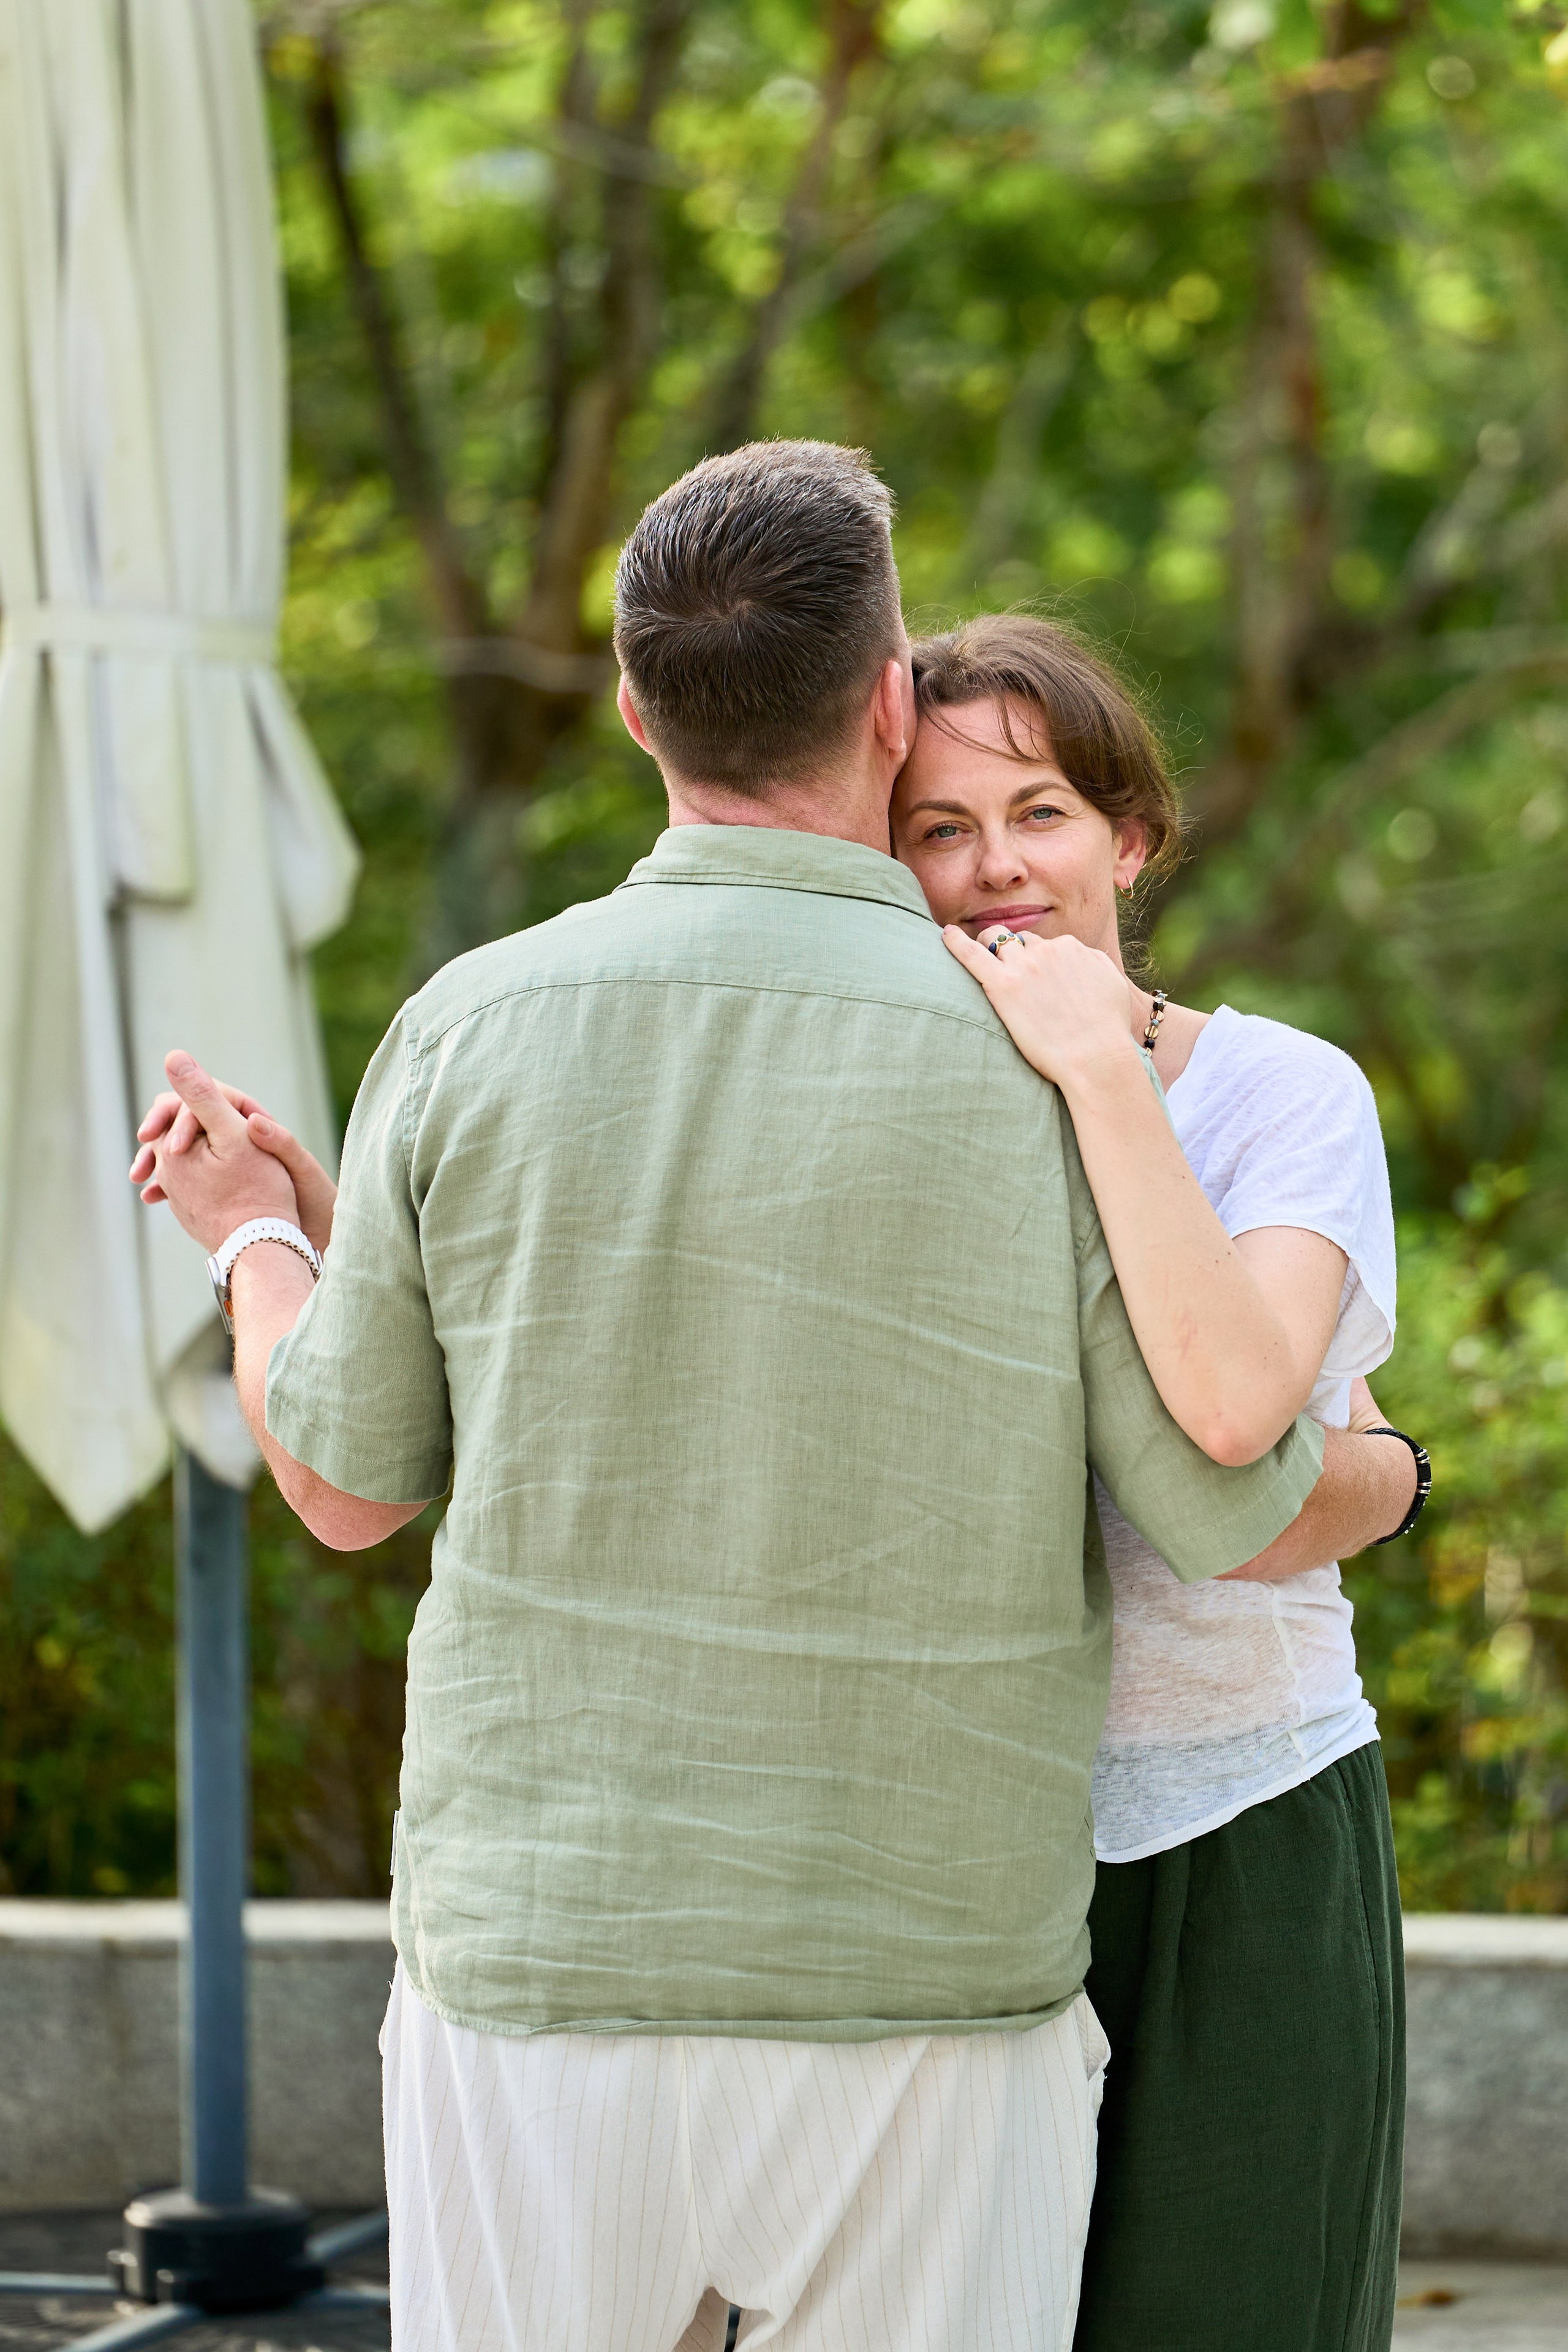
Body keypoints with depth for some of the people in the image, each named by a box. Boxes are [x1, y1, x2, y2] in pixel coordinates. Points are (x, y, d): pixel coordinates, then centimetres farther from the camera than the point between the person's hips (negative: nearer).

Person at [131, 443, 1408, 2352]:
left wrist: (257, 1241, 27)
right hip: (931, 2007, -1)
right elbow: (1243, 1521, -2)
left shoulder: (475, 1031, -5)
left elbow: (347, 1481, 6)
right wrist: (1367, 1463, 22)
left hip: (536, 1970, 1)